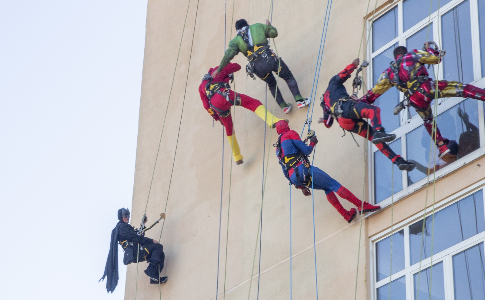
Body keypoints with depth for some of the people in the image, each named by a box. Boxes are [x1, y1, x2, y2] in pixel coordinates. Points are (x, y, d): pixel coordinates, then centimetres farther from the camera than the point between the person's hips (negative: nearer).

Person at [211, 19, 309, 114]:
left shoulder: (236, 40, 15)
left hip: (258, 68, 1)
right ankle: (299, 100, 5)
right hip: (270, 58, -1)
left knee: (272, 85, 31)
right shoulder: (257, 27, 18)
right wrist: (269, 26, 43)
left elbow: (228, 55, -1)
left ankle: (283, 106, 25)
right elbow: (274, 33, 23)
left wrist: (219, 70, 5)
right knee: (289, 78, 20)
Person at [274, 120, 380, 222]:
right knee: (333, 184, -6)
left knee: (327, 188, 17)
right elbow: (306, 150, -2)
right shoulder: (290, 133, 8)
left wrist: (301, 187, 29)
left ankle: (346, 215, 5)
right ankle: (361, 205, -15)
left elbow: (285, 172, 26)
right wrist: (312, 143, 19)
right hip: (303, 169, -7)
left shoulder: (278, 149, 28)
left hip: (294, 178, 7)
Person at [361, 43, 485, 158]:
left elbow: (375, 91, 30)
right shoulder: (412, 55, 18)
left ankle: (442, 147, 24)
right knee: (461, 88, -5)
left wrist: (363, 101, 42)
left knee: (428, 121, 28)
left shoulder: (389, 72, 27)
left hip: (415, 99, 3)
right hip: (427, 87, -3)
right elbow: (436, 58, 19)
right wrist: (429, 48, 38)